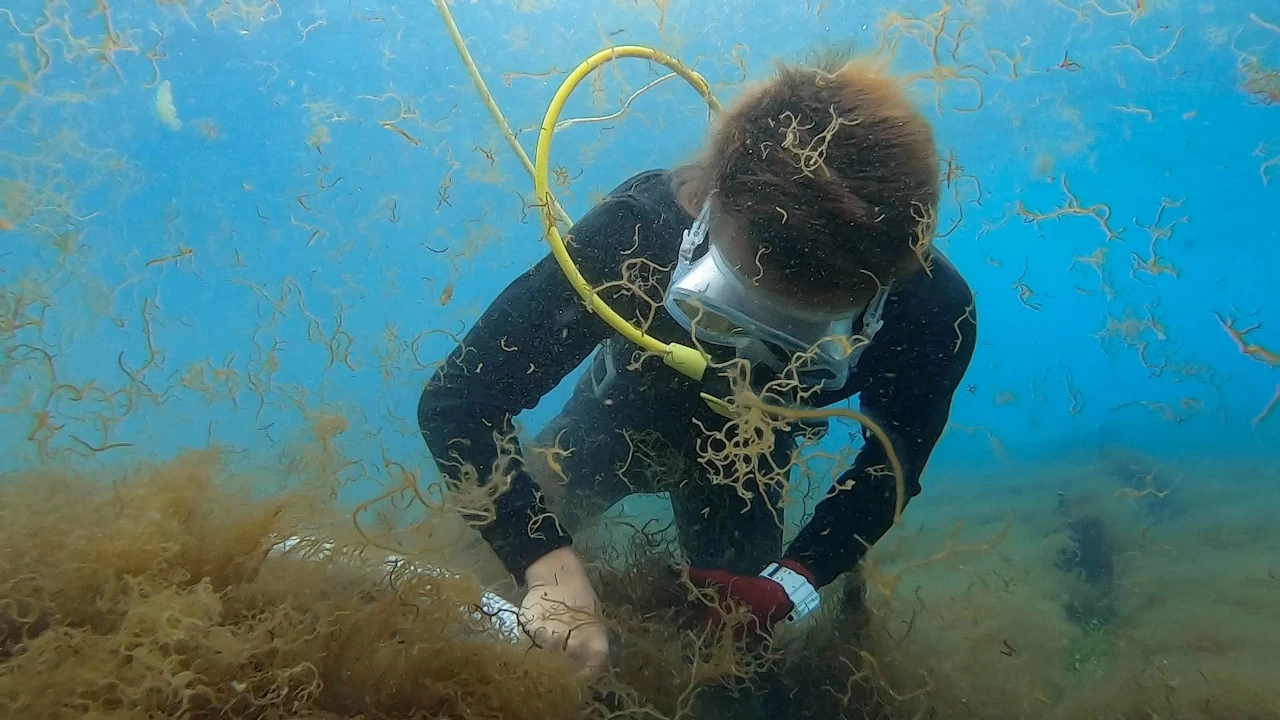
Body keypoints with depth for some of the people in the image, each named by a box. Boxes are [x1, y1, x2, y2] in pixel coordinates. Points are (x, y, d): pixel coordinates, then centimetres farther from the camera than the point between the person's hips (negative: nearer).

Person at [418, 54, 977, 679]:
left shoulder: (930, 312, -35)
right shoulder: (637, 232, -43)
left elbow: (894, 460, -15)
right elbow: (455, 403, -39)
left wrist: (791, 584, -28)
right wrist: (547, 561, -52)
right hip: (630, 411, -1)